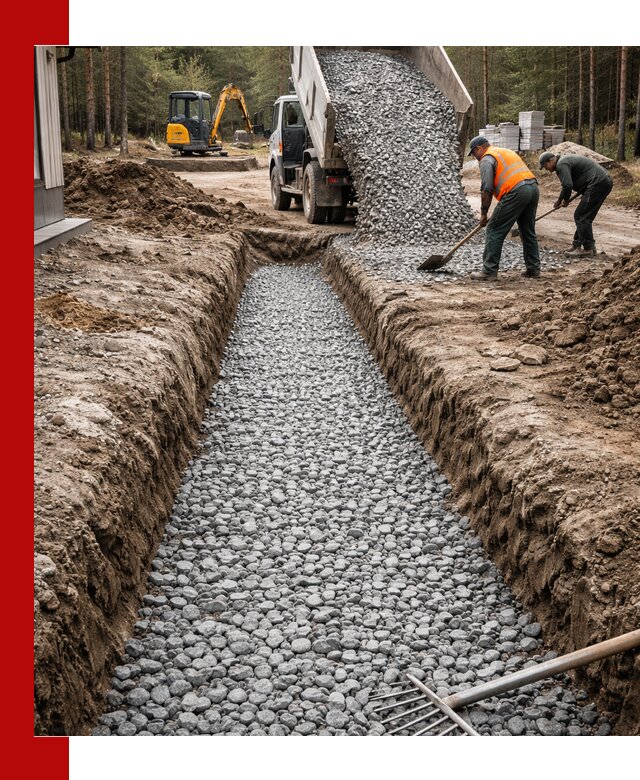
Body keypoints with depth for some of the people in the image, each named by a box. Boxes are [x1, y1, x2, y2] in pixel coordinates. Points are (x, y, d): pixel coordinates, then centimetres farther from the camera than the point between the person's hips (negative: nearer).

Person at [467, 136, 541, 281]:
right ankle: (533, 269, 23)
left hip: (516, 192, -9)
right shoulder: (507, 152, 30)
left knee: (494, 231, -2)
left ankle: (489, 271, -3)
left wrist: (483, 213, 1)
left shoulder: (487, 159, 3)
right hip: (533, 187, 9)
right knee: (528, 231, 18)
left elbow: (486, 189, -7)